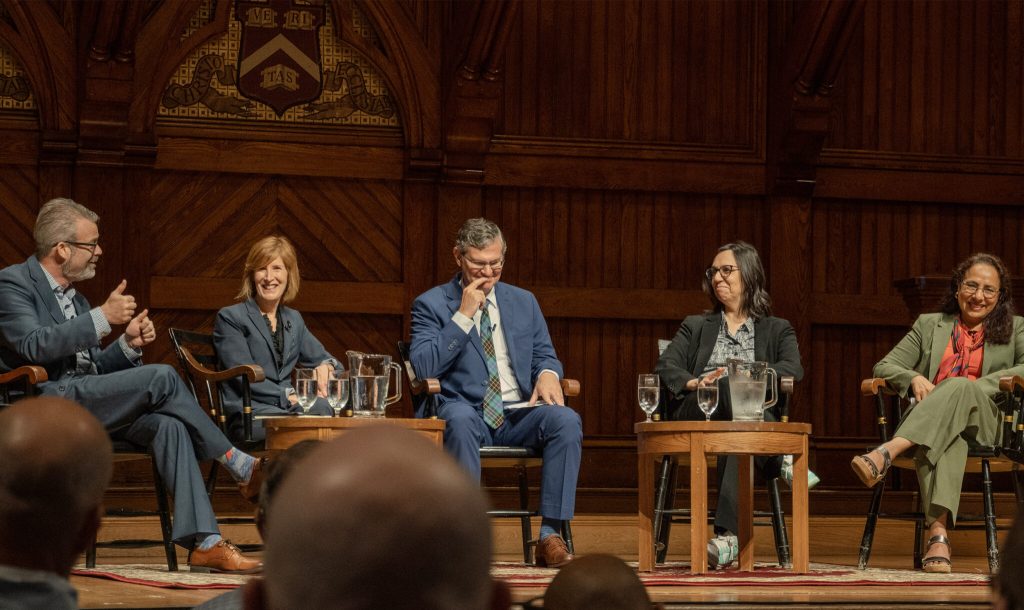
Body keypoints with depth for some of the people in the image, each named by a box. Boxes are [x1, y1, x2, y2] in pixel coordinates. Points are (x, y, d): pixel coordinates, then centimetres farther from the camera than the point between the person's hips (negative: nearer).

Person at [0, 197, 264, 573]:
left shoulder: (75, 299, 25)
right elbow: (34, 345, -19)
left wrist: (128, 344, 5)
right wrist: (103, 317, -20)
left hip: (87, 403, 8)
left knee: (167, 425, -22)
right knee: (162, 378, -23)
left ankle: (203, 541, -31)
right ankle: (242, 467, -13)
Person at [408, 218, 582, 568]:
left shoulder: (523, 302, 20)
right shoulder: (431, 304, 7)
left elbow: (545, 355, 20)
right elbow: (421, 367, -7)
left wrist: (547, 374, -6)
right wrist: (463, 316, -10)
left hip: (519, 415, 3)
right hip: (469, 412, -3)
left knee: (566, 420, -29)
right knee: (460, 420, -40)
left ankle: (550, 535, -29)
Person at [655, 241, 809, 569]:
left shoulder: (776, 330, 26)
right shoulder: (696, 326, 32)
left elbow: (793, 369, 3)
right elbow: (666, 366, 13)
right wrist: (693, 383, -13)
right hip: (694, 413, 1)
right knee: (729, 387, -39)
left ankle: (727, 535, -54)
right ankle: (783, 464, -45)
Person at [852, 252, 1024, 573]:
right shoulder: (930, 325, 26)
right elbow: (884, 366, 18)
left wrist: (975, 387, -14)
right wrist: (913, 378, -6)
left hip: (984, 421, -1)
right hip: (927, 419, 1)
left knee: (960, 387, -38)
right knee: (947, 433, -41)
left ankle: (885, 453, -56)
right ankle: (938, 534, -59)